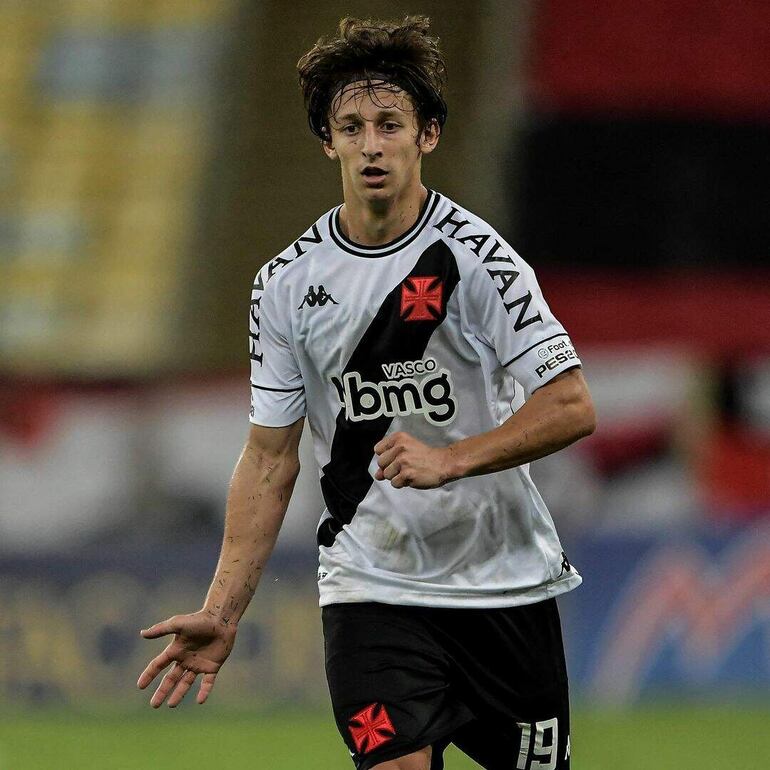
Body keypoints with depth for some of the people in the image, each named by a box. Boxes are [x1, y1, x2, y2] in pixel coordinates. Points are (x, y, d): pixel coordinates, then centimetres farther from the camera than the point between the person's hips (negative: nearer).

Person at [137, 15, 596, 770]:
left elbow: (570, 407, -12)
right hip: (370, 588, 1)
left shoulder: (476, 256, -10)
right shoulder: (285, 284, 1)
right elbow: (270, 459, 6)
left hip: (505, 586, -1)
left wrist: (451, 458, -25)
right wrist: (222, 611, -1)